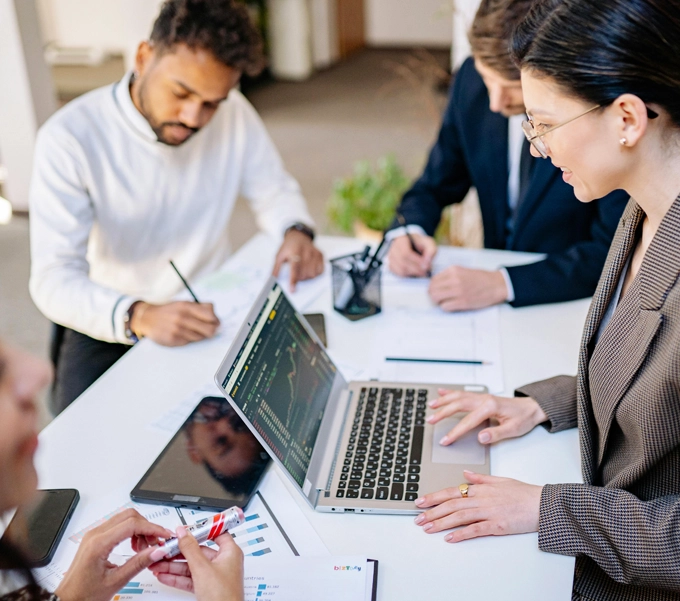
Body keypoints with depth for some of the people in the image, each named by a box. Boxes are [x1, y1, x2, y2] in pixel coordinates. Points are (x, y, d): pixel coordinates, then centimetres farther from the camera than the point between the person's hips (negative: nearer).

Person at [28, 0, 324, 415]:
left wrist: (296, 231, -17)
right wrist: (139, 317, -44)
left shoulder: (233, 113, -6)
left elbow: (274, 191, 7)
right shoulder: (70, 138, -19)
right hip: (110, 325, -3)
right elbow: (53, 280, -24)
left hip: (210, 310, 3)